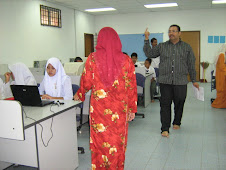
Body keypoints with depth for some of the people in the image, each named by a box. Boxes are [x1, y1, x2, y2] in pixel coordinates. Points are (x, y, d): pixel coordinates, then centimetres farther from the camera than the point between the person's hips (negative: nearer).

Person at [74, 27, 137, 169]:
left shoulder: (93, 58, -6)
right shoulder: (126, 60, -4)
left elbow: (86, 82, 0)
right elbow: (131, 86, -1)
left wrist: (79, 95, 21)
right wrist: (132, 109, 8)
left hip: (99, 107, -1)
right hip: (119, 108, 1)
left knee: (100, 139, 13)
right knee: (118, 140, 14)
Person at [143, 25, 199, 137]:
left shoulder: (186, 47, 10)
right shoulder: (162, 46, 11)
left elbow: (191, 65, 11)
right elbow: (149, 54, 10)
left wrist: (193, 80, 11)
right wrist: (146, 40, 2)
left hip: (180, 82, 0)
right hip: (165, 81, 0)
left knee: (179, 104, 10)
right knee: (165, 104, -3)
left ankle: (176, 123, 33)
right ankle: (165, 129, 2)